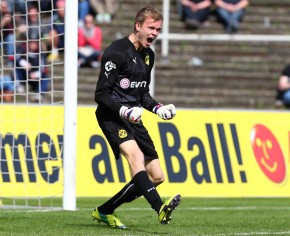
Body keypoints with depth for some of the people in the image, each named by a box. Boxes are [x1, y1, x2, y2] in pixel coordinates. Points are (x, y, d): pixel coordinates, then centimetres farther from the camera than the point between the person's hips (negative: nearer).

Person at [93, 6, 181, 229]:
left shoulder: (148, 55, 14)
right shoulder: (116, 51, -12)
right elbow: (101, 94, -14)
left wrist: (158, 108, 6)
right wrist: (124, 110, -28)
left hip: (133, 119, 8)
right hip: (111, 116, -8)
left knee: (156, 176, 3)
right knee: (135, 154, -34)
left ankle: (105, 211, 17)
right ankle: (160, 208, -53)